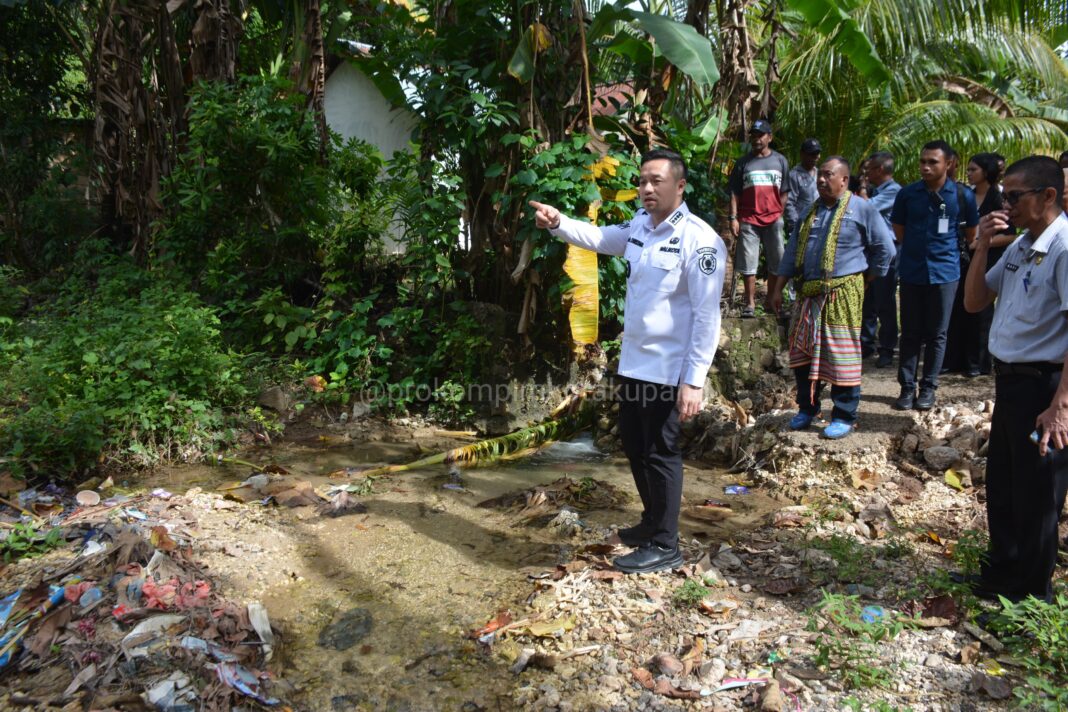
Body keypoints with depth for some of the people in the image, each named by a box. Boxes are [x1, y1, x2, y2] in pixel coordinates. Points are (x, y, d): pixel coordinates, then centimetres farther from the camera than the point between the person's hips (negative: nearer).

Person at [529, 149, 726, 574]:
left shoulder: (699, 240, -17)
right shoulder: (640, 225, 7)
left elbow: (707, 316, -19)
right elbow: (598, 238, 20)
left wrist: (694, 380, -22)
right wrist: (559, 223, 0)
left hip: (668, 369, -8)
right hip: (634, 362, 8)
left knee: (660, 452, 2)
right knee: (634, 444, 19)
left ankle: (665, 546, 18)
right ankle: (653, 520, 39)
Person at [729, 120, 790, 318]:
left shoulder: (780, 161, 9)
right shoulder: (744, 163, 8)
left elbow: (785, 192, 9)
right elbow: (735, 193, 5)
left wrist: (781, 215, 0)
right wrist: (733, 218, -3)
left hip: (774, 220, 1)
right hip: (748, 221, -1)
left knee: (776, 264, 4)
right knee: (748, 264, -2)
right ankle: (750, 302, 4)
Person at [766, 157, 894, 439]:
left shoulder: (861, 209, -4)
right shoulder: (810, 212, 14)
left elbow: (886, 248, 0)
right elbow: (791, 253, 14)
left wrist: (866, 278, 3)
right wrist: (777, 289, 10)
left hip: (842, 293, -6)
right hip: (808, 293, 6)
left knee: (841, 357, -1)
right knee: (802, 353, 11)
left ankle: (844, 417, 11)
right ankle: (807, 408, 27)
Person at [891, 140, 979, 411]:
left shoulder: (963, 195, -4)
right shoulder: (907, 193, -2)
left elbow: (971, 231, 11)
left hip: (944, 273, -1)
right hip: (912, 272, 1)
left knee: (936, 334, 7)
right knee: (910, 333, 6)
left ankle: (928, 387, 17)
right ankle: (907, 386, 13)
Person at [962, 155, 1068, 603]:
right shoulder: (1019, 246, 8)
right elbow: (974, 303, 12)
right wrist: (982, 246, -1)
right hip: (1010, 381, 9)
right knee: (1001, 490, 20)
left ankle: (1031, 595, 24)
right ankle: (1002, 575, 38)